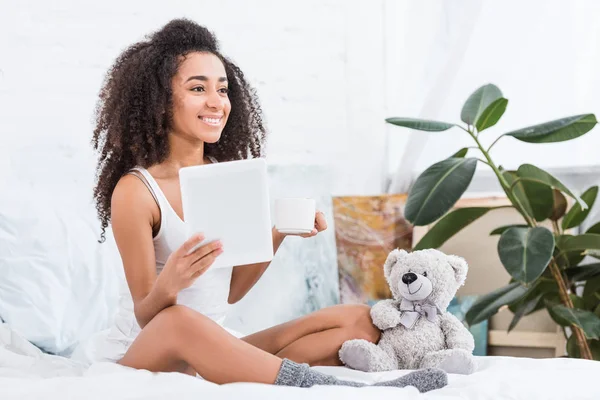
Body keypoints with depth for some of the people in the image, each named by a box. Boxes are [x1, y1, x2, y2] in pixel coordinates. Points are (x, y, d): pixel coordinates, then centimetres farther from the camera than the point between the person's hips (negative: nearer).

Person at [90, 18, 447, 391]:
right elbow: (147, 317, -12)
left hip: (213, 354, 7)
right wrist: (168, 285, -34)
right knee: (178, 321, -42)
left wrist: (279, 233, -1)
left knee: (359, 321, -5)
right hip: (142, 358, -6)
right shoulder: (134, 190, -14)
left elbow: (231, 291, 10)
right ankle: (324, 388, -32)